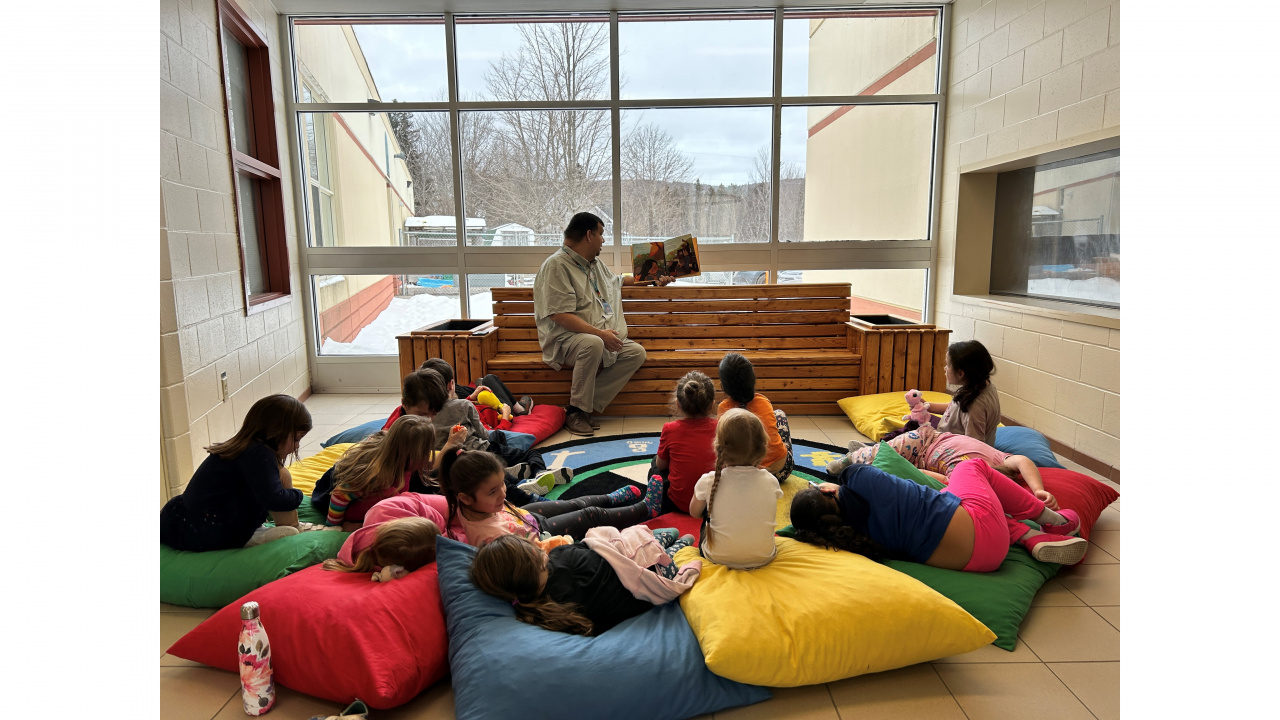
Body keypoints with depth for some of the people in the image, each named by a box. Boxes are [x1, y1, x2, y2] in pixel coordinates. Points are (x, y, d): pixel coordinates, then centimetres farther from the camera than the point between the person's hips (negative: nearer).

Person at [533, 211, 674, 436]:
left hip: (602, 337, 9)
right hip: (565, 338, -9)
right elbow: (560, 315, -22)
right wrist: (599, 333, -27)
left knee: (636, 353, -12)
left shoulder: (595, 263, 18)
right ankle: (575, 412, -23)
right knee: (592, 344, -39)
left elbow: (616, 280, 40)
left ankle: (585, 406, -17)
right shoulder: (556, 265, -12)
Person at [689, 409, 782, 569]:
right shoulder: (771, 481, -13)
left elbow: (694, 512, 3)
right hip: (763, 558, 1)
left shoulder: (709, 481, -17)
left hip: (718, 558, -1)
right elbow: (772, 518, 6)